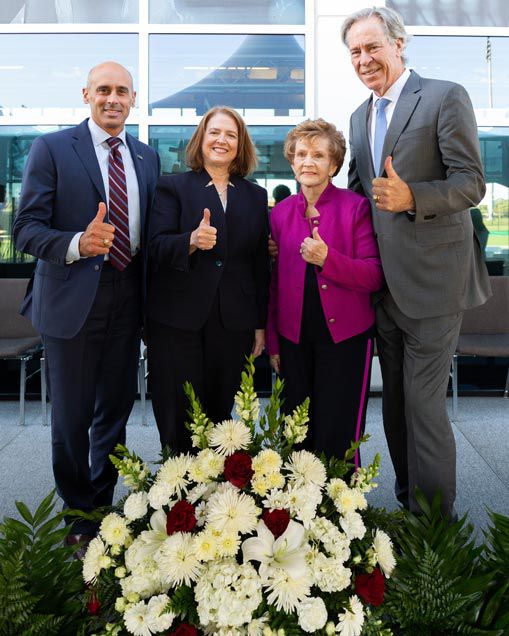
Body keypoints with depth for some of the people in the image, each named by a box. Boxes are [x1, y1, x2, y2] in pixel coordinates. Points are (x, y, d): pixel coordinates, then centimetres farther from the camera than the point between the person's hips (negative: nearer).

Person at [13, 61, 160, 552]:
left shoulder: (147, 158, 11)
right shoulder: (52, 149, -4)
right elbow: (26, 229, -9)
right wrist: (76, 244, -28)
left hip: (126, 300, 4)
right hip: (73, 300, -4)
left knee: (115, 410, 15)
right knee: (71, 416, 5)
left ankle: (102, 505, 33)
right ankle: (78, 515, 25)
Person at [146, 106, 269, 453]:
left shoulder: (255, 196, 13)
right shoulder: (172, 187, 4)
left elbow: (260, 264, 13)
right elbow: (157, 248, -6)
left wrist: (260, 324, 10)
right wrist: (192, 241, -27)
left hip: (234, 323, 2)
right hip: (178, 320, -2)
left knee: (220, 415, 6)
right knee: (178, 421, 2)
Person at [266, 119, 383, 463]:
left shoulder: (356, 207, -4)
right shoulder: (281, 212, 8)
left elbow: (375, 276, -8)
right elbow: (275, 282, 12)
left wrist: (327, 259, -23)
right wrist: (272, 341, 11)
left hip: (345, 338, -3)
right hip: (294, 340, 4)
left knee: (337, 439, -1)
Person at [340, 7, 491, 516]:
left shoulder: (445, 97, -6)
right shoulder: (359, 117, 16)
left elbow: (471, 183, -12)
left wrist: (411, 197, -28)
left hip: (431, 281, -7)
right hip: (383, 283, 7)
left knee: (423, 401, -6)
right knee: (396, 398, 15)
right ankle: (407, 499, 31)